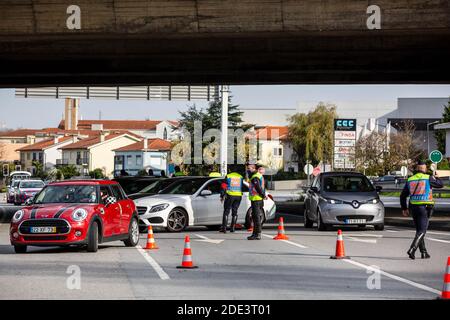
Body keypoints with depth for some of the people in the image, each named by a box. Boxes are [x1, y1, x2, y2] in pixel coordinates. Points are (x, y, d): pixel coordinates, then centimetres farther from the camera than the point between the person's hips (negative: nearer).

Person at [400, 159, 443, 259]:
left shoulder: (410, 180, 8)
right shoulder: (428, 178, -7)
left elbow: (403, 196, 10)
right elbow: (440, 184, 6)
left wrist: (404, 209, 19)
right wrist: (436, 177, 27)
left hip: (413, 207, 5)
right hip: (425, 207, -5)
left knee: (419, 230, 16)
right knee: (422, 231, -4)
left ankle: (424, 252, 19)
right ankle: (412, 250, -20)